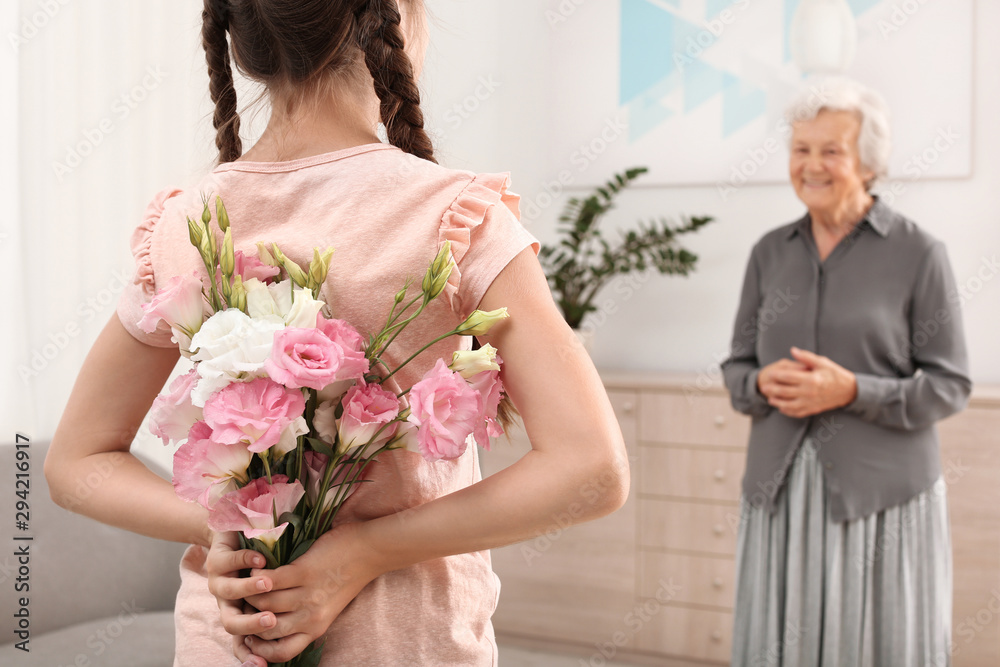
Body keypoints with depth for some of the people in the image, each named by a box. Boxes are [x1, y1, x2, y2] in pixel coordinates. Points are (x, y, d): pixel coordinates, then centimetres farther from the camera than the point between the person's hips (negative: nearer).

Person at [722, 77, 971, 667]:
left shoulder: (918, 253, -4)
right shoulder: (771, 253, 8)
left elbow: (949, 385, -4)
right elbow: (737, 367, 12)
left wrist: (852, 391, -18)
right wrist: (765, 384, -10)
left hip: (883, 495, -3)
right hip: (782, 490, 3)